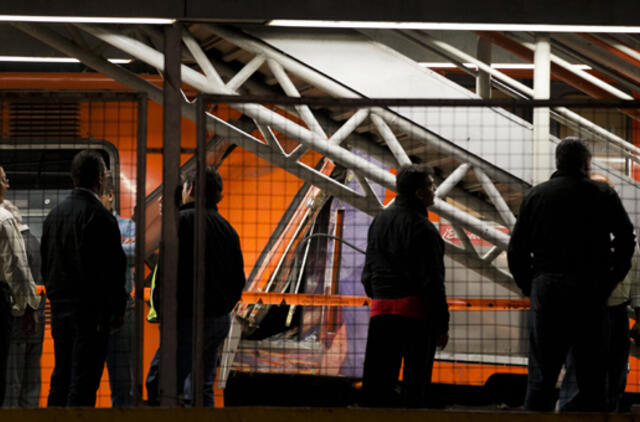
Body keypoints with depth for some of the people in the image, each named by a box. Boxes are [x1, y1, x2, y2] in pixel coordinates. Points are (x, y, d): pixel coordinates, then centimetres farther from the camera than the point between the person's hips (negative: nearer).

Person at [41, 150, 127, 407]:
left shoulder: (54, 214, 10)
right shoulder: (99, 217, -14)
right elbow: (113, 267, -15)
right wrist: (118, 309, -7)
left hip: (59, 306, 7)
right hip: (90, 309, -7)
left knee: (61, 376, 14)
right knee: (84, 379, -5)